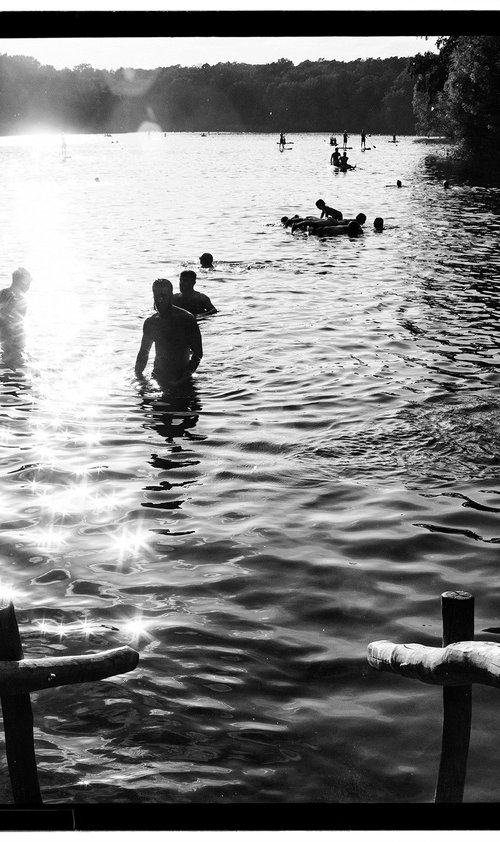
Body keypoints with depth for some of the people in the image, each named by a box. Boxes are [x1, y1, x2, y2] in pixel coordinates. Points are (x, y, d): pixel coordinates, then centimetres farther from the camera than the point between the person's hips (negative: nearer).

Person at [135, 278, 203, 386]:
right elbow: (143, 352, 19)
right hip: (158, 377, 5)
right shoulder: (150, 322, 7)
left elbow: (198, 353, -10)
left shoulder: (186, 319, -9)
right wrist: (138, 375, 7)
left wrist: (185, 375, -21)